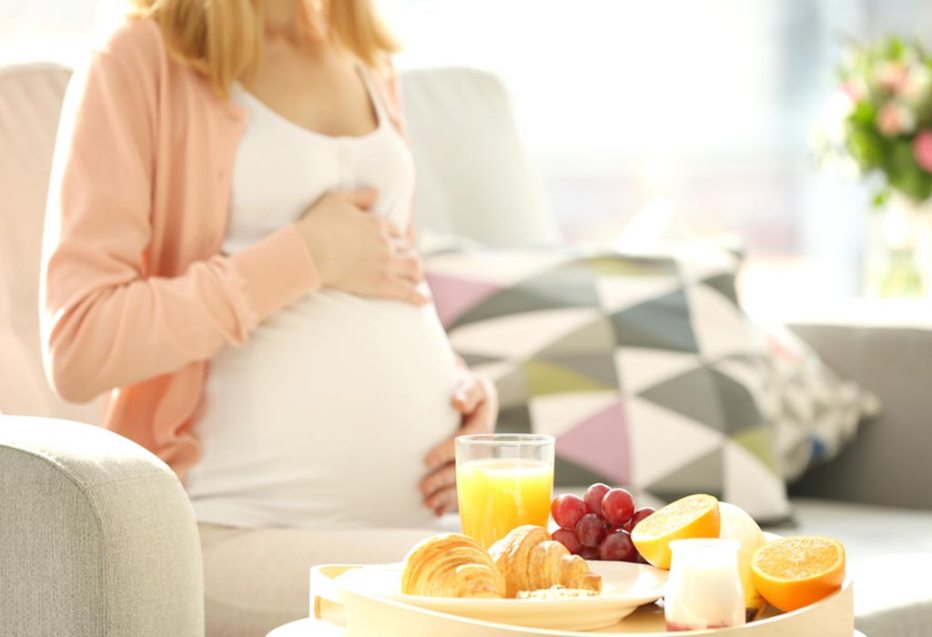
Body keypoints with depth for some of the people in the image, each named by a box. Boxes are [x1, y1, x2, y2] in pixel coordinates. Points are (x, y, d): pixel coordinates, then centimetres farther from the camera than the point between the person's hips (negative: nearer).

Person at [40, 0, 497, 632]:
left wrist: (468, 389, 6)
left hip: (424, 507, 7)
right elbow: (79, 348, -13)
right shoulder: (140, 64, -3)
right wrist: (307, 254, -12)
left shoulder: (367, 60, 18)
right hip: (241, 529, -6)